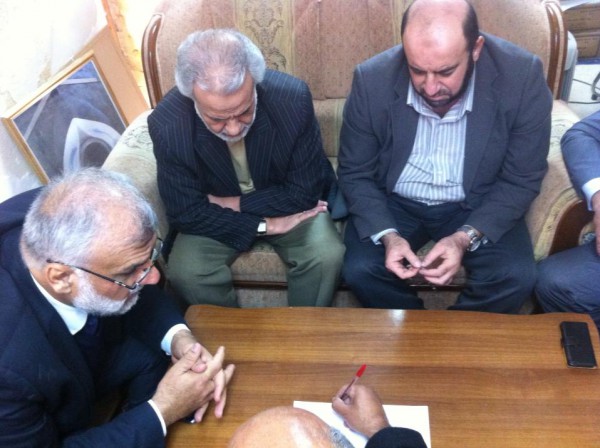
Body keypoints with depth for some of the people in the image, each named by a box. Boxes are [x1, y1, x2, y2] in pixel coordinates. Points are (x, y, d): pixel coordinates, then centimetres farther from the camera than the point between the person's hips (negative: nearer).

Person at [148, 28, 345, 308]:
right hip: (215, 216, 0)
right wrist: (265, 226, -22)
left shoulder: (292, 98, -27)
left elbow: (305, 191, -17)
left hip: (287, 204, 0)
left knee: (327, 256, -25)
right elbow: (186, 212, -18)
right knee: (184, 273, -24)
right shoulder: (167, 123, -26)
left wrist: (236, 203, -19)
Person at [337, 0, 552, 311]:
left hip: (476, 205, 0)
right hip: (394, 202, 1)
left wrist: (465, 237, -26)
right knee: (359, 271, -23)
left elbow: (520, 180, -12)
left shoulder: (523, 77, -22)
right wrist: (387, 235, -24)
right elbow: (355, 174, -8)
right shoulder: (372, 79, -20)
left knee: (515, 279, -23)